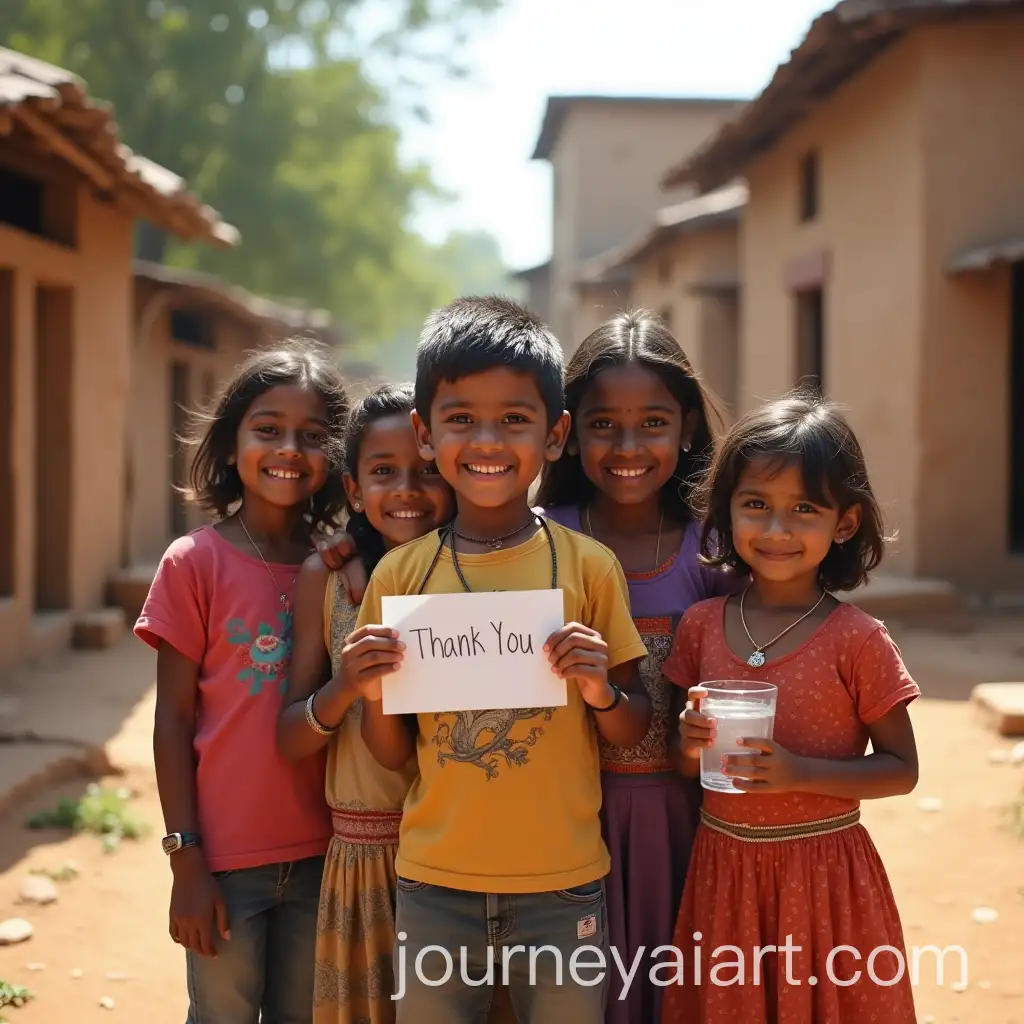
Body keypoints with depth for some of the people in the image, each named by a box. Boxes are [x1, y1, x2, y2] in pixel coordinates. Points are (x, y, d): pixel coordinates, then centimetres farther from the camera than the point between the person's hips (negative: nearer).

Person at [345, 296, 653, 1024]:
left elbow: (636, 732, 3)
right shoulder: (399, 575, 0)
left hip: (562, 883, -1)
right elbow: (392, 753, 6)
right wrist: (373, 694, -13)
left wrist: (602, 692, -17)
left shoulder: (589, 567, -4)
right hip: (436, 882, 1)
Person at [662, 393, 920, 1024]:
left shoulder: (857, 639, -11)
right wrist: (692, 743, -12)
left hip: (824, 872, -3)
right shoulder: (701, 626, 0)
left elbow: (901, 769, -7)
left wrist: (798, 771, -20)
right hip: (722, 869, 3)